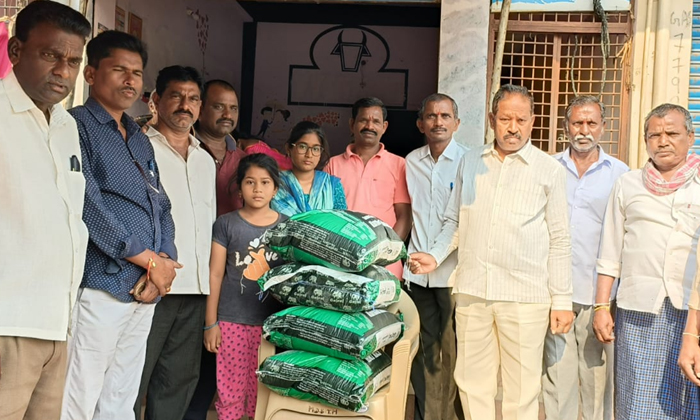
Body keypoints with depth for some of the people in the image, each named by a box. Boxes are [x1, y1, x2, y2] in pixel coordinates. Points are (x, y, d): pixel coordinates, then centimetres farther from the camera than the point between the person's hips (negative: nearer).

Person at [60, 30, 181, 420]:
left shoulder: (141, 141, 19)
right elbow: (87, 206, -15)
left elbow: (162, 207, 18)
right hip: (100, 286, -7)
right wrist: (150, 261, -11)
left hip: (147, 292, 7)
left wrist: (164, 261, -2)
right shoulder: (77, 125, -5)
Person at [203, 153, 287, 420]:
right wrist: (211, 323, -2)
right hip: (231, 321, -1)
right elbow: (215, 275, 0)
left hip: (272, 323, 1)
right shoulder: (226, 224, 0)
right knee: (230, 388, 3)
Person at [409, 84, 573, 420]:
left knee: (521, 390, 3)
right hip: (471, 290, 3)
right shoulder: (470, 162, 11)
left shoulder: (549, 170, 2)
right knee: (472, 382, 11)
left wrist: (562, 300, 0)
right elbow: (454, 222, 17)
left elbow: (559, 241, 2)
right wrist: (435, 256, 1)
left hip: (525, 295, -3)